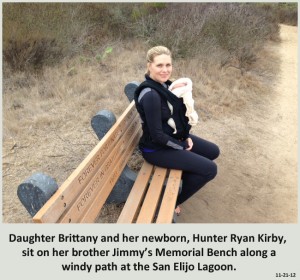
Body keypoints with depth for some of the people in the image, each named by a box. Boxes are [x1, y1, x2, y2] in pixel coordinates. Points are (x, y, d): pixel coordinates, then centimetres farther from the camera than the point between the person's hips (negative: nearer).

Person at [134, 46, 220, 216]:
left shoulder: (165, 84, 0)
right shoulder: (150, 95, -28)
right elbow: (157, 135, -26)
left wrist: (186, 136, 0)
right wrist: (182, 146, -13)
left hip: (174, 137, 9)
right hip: (157, 149, -9)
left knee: (213, 152, 15)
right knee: (210, 169, -10)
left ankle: (183, 176, 31)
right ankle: (173, 201, 9)